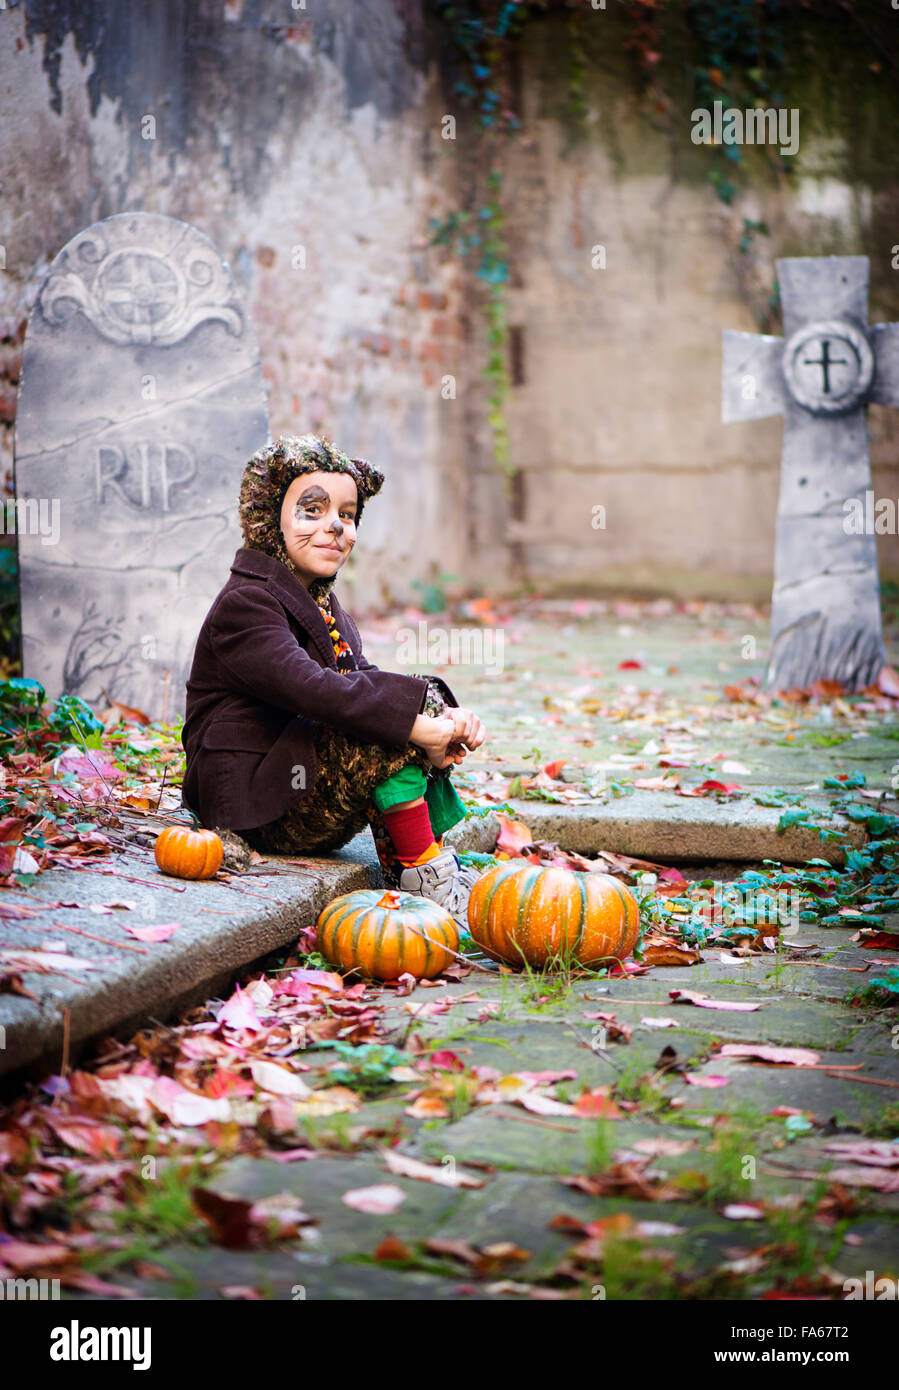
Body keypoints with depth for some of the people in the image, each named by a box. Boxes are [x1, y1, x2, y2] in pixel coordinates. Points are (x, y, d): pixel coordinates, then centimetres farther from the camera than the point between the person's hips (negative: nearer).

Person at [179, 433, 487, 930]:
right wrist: (418, 727, -33)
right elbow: (309, 687, -30)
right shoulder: (244, 605, -14)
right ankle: (425, 874, -15)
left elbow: (365, 680, 4)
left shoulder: (322, 605, 17)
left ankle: (422, 867, -5)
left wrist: (444, 717, -15)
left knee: (417, 699, -1)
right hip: (260, 808, -9)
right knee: (387, 723, -25)